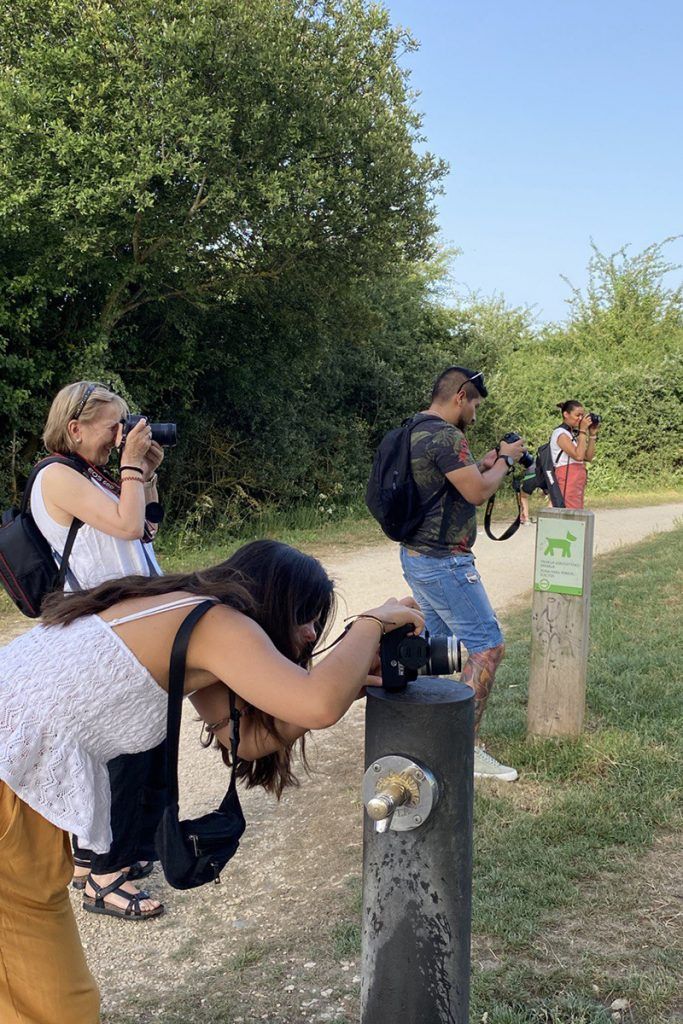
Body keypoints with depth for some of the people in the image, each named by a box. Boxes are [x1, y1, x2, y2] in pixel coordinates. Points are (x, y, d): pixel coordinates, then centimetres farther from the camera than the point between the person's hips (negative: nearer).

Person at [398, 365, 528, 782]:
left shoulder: (415, 432, 13)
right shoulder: (446, 436, -19)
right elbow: (477, 492, -19)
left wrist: (485, 463, 13)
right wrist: (505, 461, -3)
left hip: (416, 556, 11)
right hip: (444, 562, -11)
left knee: (437, 644, 19)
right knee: (488, 646, -5)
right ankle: (466, 747, -5)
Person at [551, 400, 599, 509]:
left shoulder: (574, 433, 17)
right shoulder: (560, 433, -8)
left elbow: (589, 457, 12)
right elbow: (578, 455, -19)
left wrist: (592, 435, 7)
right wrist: (583, 431, -14)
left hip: (578, 479, 9)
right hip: (567, 478, -9)